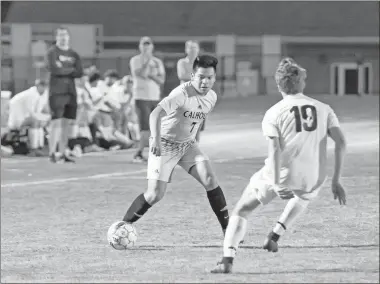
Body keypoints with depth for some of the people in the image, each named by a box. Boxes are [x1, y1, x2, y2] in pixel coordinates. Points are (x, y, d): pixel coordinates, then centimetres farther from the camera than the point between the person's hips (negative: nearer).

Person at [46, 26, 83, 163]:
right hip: (57, 91, -6)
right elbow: (54, 69, -16)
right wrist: (71, 70, -5)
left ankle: (62, 153, 14)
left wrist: (63, 70, -8)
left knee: (69, 123, 6)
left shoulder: (73, 54, 14)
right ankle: (52, 153, -9)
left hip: (71, 91, 6)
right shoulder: (53, 52, -1)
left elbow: (80, 73, 2)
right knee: (56, 122, -11)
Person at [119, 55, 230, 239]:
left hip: (188, 144, 6)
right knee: (155, 194, -13)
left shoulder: (211, 97, -1)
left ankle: (227, 229, -6)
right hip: (165, 145, -6)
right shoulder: (182, 94, -25)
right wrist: (155, 139, -50)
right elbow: (155, 114, -37)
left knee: (210, 179, -13)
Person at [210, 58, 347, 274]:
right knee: (305, 197, 40)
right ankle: (275, 236, 26)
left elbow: (275, 149, -15)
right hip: (314, 179, 3)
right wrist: (336, 181, 2)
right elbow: (341, 142, -1)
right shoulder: (324, 109, 8)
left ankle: (228, 259, -1)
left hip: (281, 175, -3)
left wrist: (276, 184, -21)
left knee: (241, 210, 14)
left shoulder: (274, 113, -1)